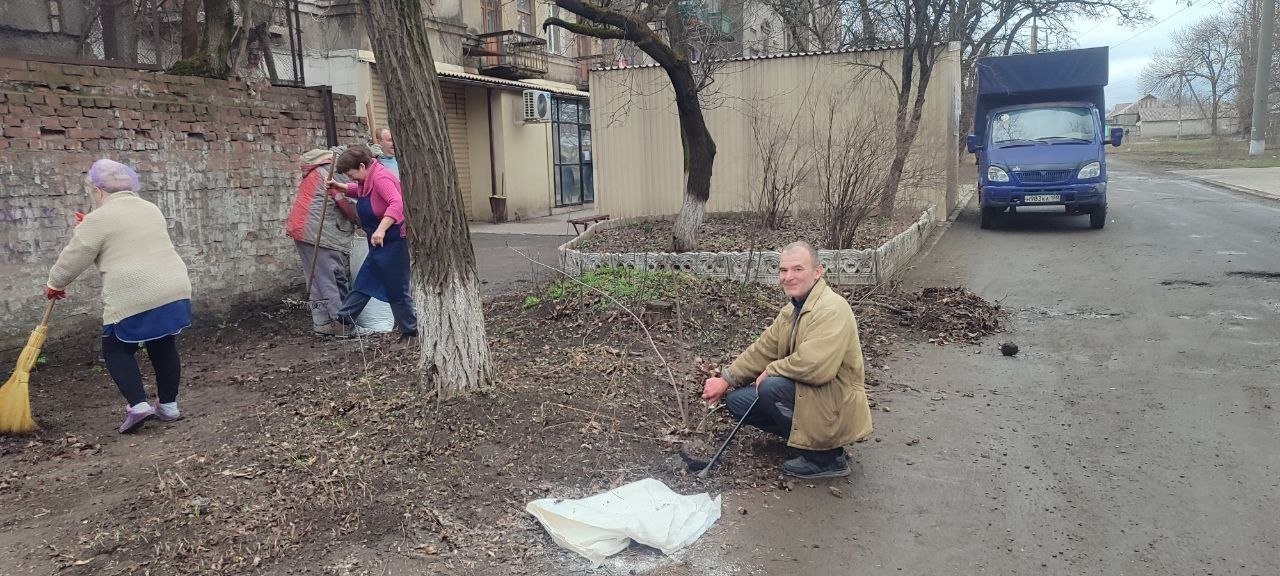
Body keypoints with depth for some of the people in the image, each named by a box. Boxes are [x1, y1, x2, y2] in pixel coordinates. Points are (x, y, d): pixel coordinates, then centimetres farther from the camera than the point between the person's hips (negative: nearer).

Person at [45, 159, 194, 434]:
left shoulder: (98, 219, -5)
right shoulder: (151, 209, 17)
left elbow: (72, 259, 1)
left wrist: (55, 284, 19)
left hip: (134, 298, -6)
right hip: (174, 290, 6)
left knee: (116, 350, 10)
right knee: (164, 346, 18)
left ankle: (138, 405, -2)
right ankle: (169, 406, 22)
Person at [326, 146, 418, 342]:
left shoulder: (380, 177, -23)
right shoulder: (367, 179, 8)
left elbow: (397, 203, -39)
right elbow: (359, 190, 33)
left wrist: (381, 229, -47)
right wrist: (340, 187, 16)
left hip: (394, 242, -10)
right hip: (380, 244, 10)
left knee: (397, 289, -1)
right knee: (364, 282, 15)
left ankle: (410, 331, 10)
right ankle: (345, 318, 24)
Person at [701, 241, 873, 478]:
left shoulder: (832, 309, -23)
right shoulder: (792, 309, 9)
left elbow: (815, 366, -35)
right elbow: (762, 349, 11)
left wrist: (771, 371, -18)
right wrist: (725, 380, 2)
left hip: (836, 405, -9)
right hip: (806, 395, 9)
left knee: (771, 388, -31)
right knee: (737, 401, 2)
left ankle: (825, 458, -12)